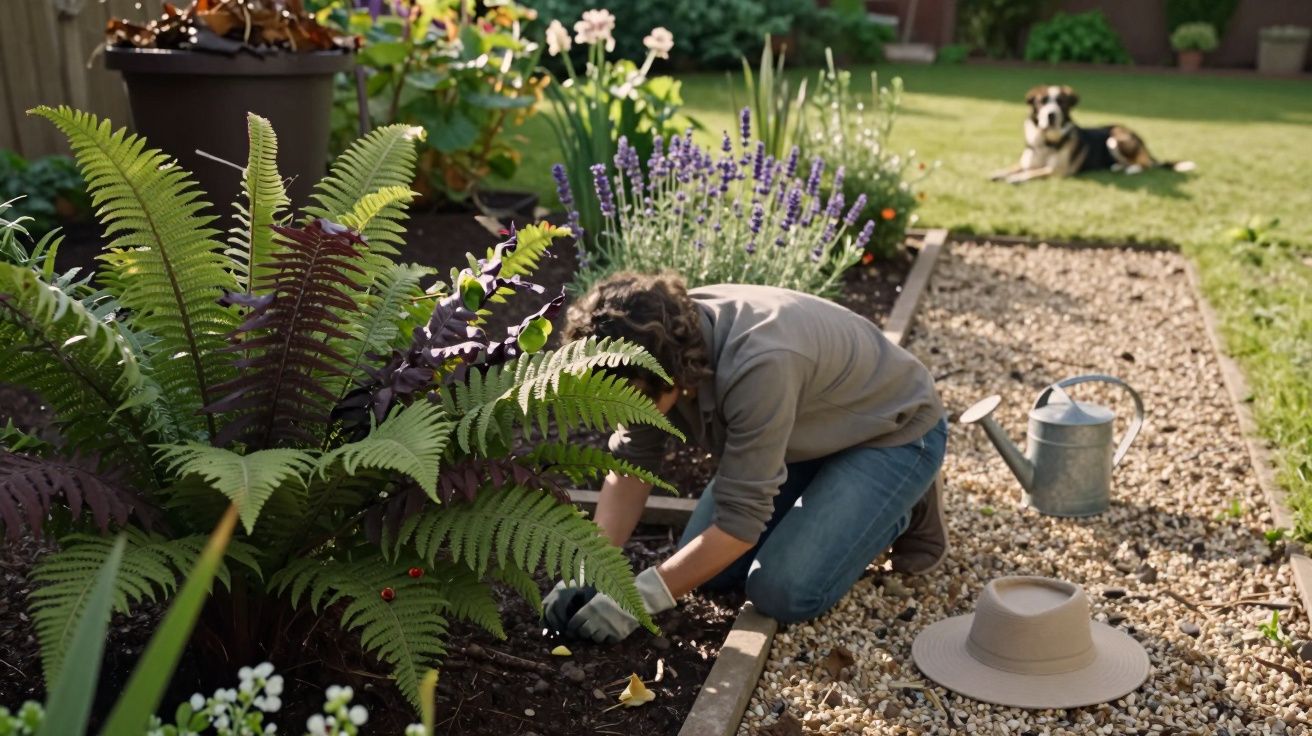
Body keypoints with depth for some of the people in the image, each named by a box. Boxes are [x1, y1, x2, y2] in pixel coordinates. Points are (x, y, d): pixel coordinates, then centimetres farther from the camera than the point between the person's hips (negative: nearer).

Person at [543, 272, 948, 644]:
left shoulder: (758, 366, -41)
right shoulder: (653, 350, -19)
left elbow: (740, 520, -35)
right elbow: (631, 464, -9)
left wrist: (641, 598, -31)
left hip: (893, 430, -7)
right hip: (809, 431, 7)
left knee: (783, 590, -20)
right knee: (707, 567, -1)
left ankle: (904, 508, 4)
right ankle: (831, 491, 18)